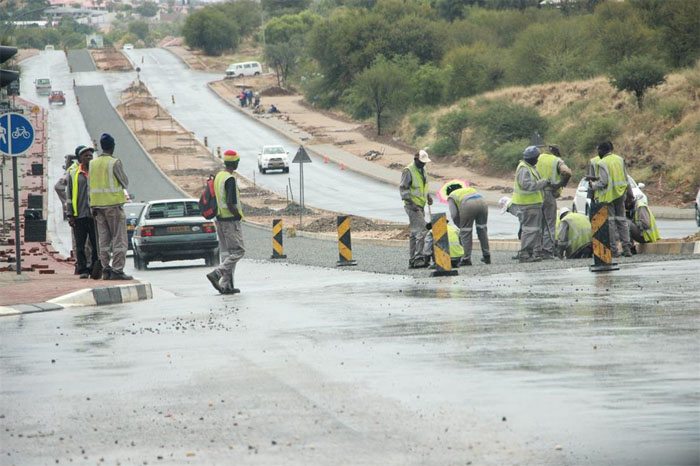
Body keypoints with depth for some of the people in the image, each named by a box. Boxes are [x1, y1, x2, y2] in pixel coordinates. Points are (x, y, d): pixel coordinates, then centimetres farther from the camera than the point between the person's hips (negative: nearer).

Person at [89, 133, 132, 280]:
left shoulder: (92, 163, 7)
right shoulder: (115, 162, -11)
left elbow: (91, 186, 9)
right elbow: (125, 183, -4)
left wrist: (93, 208, 15)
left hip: (98, 205, 6)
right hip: (114, 203, -6)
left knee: (103, 240, 10)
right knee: (119, 239, -3)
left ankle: (106, 269, 8)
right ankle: (117, 270, -9)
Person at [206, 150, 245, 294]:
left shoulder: (217, 177, 11)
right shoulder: (230, 179, -17)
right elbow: (230, 204, -23)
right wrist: (239, 215, -7)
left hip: (220, 219, 9)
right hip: (231, 220, -9)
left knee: (231, 252, 12)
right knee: (238, 251, -6)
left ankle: (226, 285, 7)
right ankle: (216, 274, -18)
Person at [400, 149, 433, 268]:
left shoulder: (422, 171, 16)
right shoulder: (408, 171, -11)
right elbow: (403, 188, -14)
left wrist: (428, 196, 10)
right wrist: (410, 202, -22)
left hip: (420, 206, 9)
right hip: (412, 206, -9)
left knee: (414, 234, 10)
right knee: (421, 229, -18)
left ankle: (412, 261, 12)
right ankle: (419, 257, -21)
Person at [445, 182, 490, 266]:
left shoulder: (451, 196, 22)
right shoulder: (470, 189, 38)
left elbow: (454, 214, 10)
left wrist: (460, 226, 23)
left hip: (468, 205, -5)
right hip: (482, 202, 5)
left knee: (465, 232, 4)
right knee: (482, 229, 18)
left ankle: (466, 259, 2)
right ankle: (486, 256, 21)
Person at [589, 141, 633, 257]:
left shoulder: (602, 163, -12)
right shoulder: (620, 160, 8)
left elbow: (603, 182, -16)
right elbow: (626, 178, 10)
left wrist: (593, 185, 1)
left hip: (608, 195, -6)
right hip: (620, 195, 6)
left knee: (610, 222, -2)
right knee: (621, 220, 10)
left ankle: (614, 249, -4)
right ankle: (627, 248, 7)